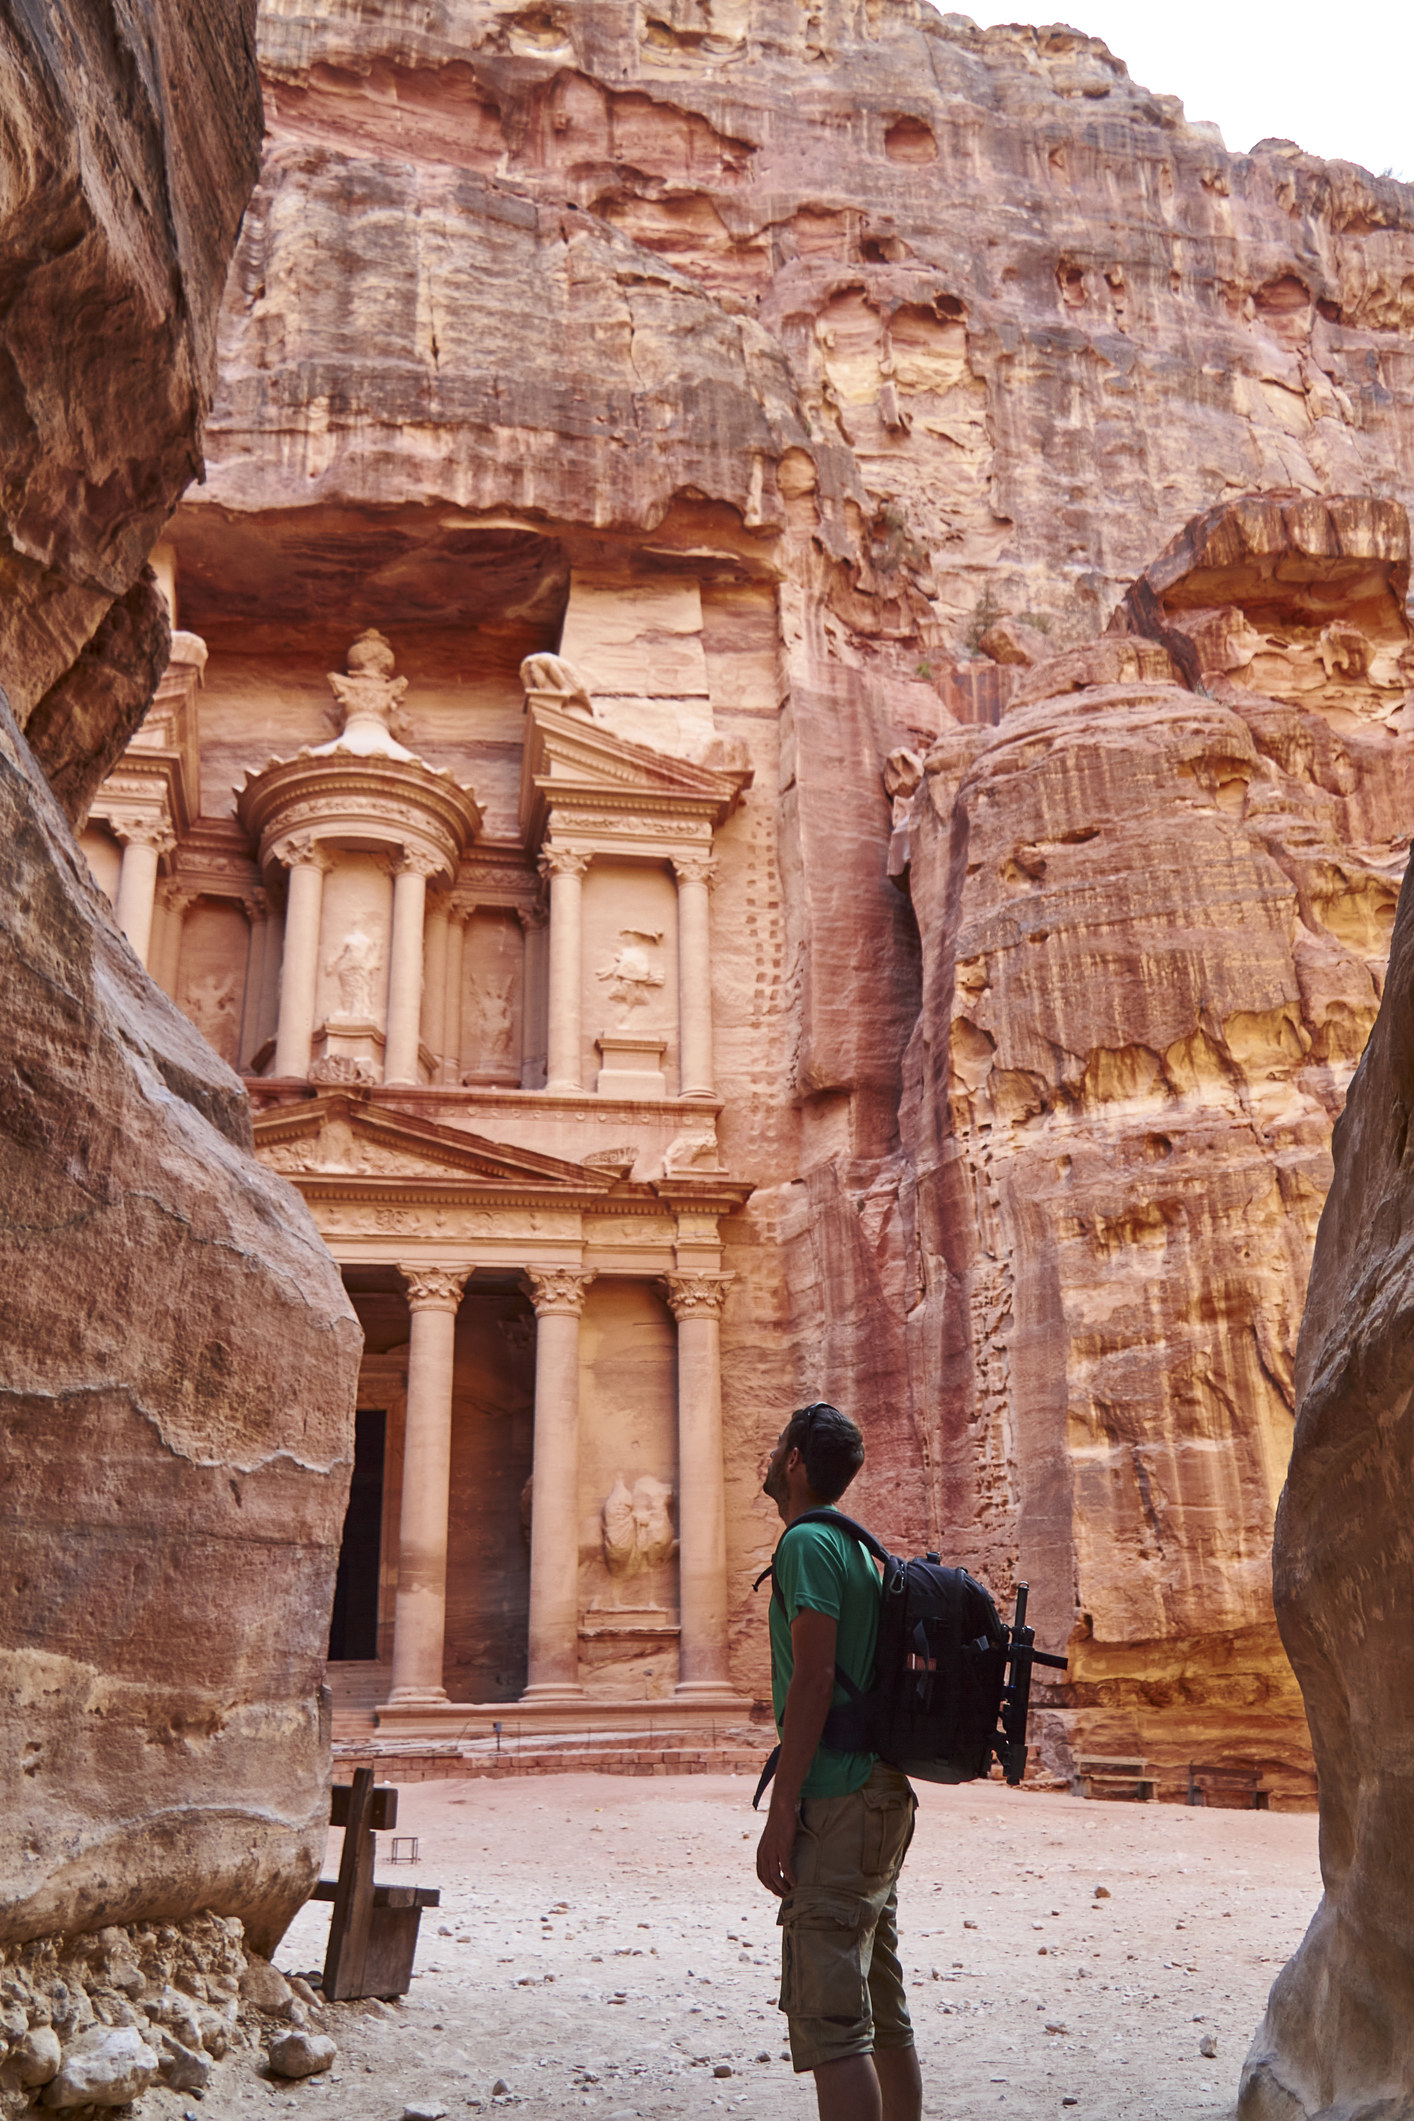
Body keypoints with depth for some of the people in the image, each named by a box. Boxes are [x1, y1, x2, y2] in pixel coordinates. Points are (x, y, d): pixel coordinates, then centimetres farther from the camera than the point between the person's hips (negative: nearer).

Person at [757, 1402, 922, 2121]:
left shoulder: (808, 1542, -11)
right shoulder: (859, 1547, 17)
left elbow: (813, 1679, -19)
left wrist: (782, 1811, -18)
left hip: (839, 1804, -10)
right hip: (883, 1798, 10)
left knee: (828, 2019, -9)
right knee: (884, 2016, 16)